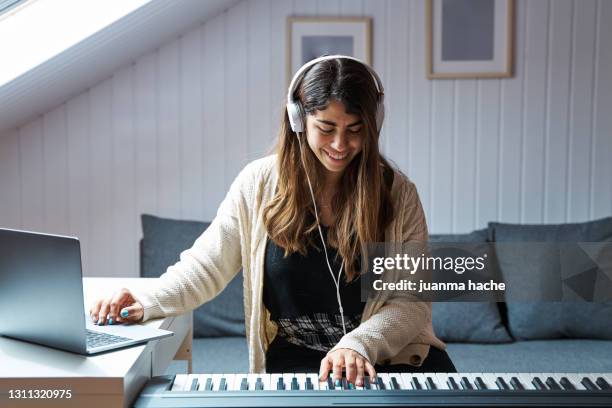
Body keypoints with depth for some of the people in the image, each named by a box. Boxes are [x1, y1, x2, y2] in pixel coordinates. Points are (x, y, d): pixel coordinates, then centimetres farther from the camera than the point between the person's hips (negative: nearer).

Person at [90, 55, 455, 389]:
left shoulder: (397, 192, -4)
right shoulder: (259, 183, -3)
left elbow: (413, 300, -4)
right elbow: (206, 266, 2)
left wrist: (360, 344, -22)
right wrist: (147, 302, -15)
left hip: (389, 352, 2)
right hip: (295, 360, -1)